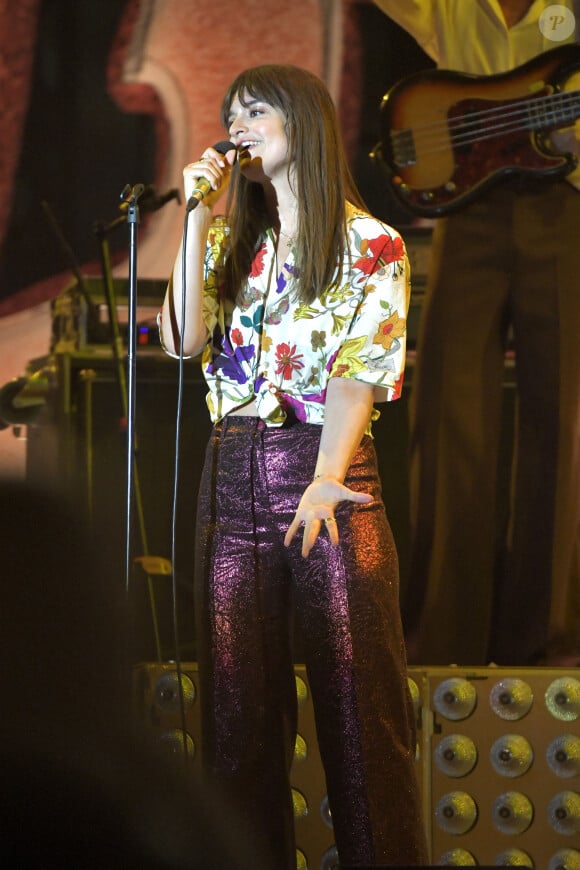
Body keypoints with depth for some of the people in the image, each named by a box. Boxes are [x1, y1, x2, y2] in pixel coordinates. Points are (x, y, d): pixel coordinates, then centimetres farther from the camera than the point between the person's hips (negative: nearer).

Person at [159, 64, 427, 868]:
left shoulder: (373, 247, 2)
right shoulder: (231, 242, 16)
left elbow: (359, 369, -10)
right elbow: (182, 340, 1)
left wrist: (324, 482, -24)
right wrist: (199, 218, -2)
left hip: (328, 470, -4)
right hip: (234, 473, 4)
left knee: (359, 702, -6)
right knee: (238, 704, 3)